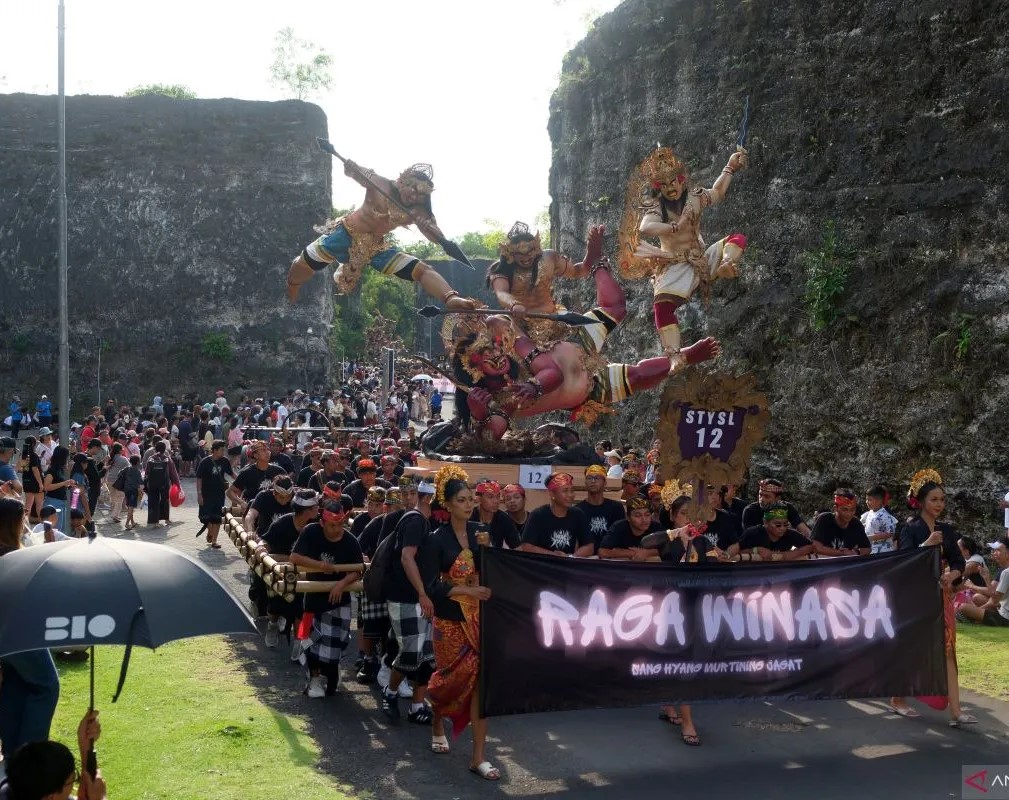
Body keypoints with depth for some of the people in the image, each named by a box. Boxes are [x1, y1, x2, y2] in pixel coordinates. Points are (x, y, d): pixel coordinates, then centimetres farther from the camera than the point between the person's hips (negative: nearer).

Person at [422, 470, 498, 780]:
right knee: (453, 678, 9)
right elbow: (432, 586, -15)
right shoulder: (436, 539, -9)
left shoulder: (481, 532, 3)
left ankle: (479, 756, 0)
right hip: (451, 619, -3)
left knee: (481, 678, -3)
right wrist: (469, 591, -22)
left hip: (481, 616, 3)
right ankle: (438, 720, 44)